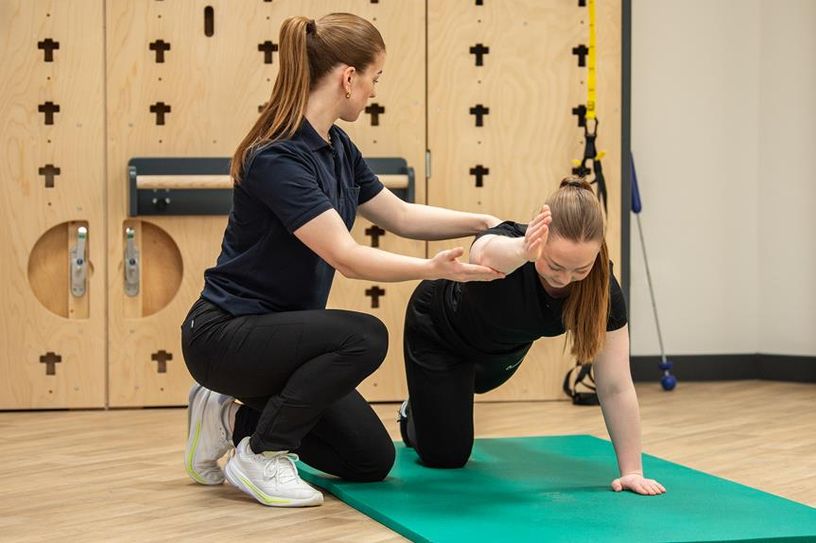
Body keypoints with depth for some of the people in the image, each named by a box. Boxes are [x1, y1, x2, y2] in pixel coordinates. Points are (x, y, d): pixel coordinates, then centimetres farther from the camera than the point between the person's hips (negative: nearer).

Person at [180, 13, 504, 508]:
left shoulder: (337, 147, 3)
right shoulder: (278, 158, -25)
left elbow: (401, 216, 14)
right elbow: (345, 256, -31)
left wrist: (485, 222, 7)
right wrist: (435, 269, -39)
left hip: (279, 332, 9)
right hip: (225, 333, -9)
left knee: (372, 460, 9)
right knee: (363, 337, -32)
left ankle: (235, 418, 18)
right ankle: (260, 456, -13)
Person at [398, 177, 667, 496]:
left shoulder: (601, 285, -34)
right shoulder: (507, 248, -44)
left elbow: (615, 387, -29)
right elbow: (487, 255, -71)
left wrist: (631, 470, -31)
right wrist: (522, 252, -93)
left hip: (506, 347, 4)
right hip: (439, 332, -4)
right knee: (445, 455, 1)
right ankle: (413, 415, 35)